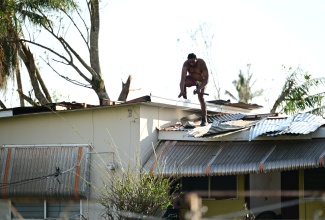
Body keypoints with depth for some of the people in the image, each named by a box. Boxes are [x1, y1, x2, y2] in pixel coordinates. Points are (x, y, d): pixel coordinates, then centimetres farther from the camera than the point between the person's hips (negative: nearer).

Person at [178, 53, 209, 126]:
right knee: (182, 83, -30)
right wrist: (182, 91, -56)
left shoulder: (201, 63, -35)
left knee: (200, 97, -21)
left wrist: (199, 89, -51)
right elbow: (183, 77, -42)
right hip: (192, 79, 2)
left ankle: (204, 119, -16)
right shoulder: (186, 64, -31)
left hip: (201, 81, -2)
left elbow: (206, 79, -37)